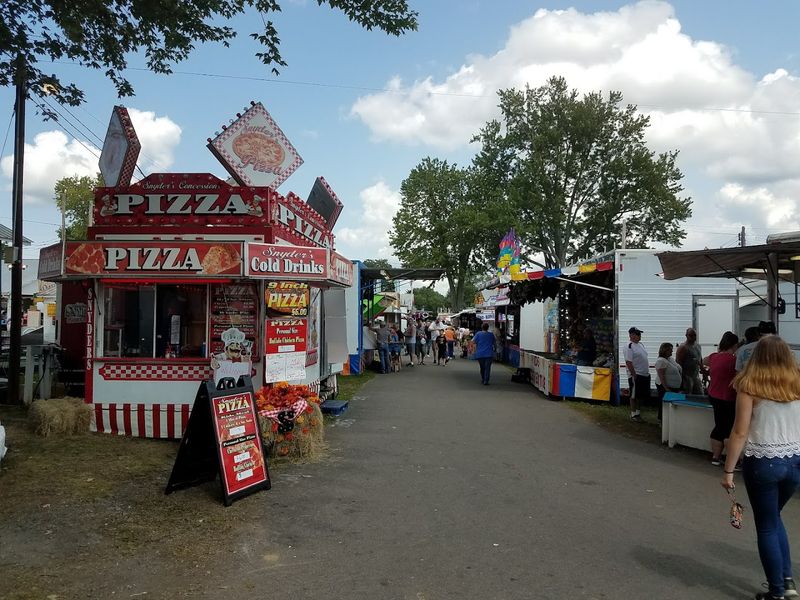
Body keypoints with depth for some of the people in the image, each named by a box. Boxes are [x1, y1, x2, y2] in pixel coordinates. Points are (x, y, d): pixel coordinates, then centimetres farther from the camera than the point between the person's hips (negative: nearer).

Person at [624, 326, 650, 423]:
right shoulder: (629, 347, -15)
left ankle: (637, 411, 26)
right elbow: (628, 362, -20)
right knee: (634, 395, 0)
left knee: (642, 395, 14)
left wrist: (648, 371, 17)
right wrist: (634, 375, -21)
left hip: (645, 375, 9)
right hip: (636, 375, -9)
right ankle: (633, 414, 9)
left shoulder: (641, 344, 14)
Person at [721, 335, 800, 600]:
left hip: (763, 462, -4)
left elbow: (740, 433, -11)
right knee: (774, 518, 26)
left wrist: (728, 470, -5)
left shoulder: (750, 386, -9)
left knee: (766, 526, 11)